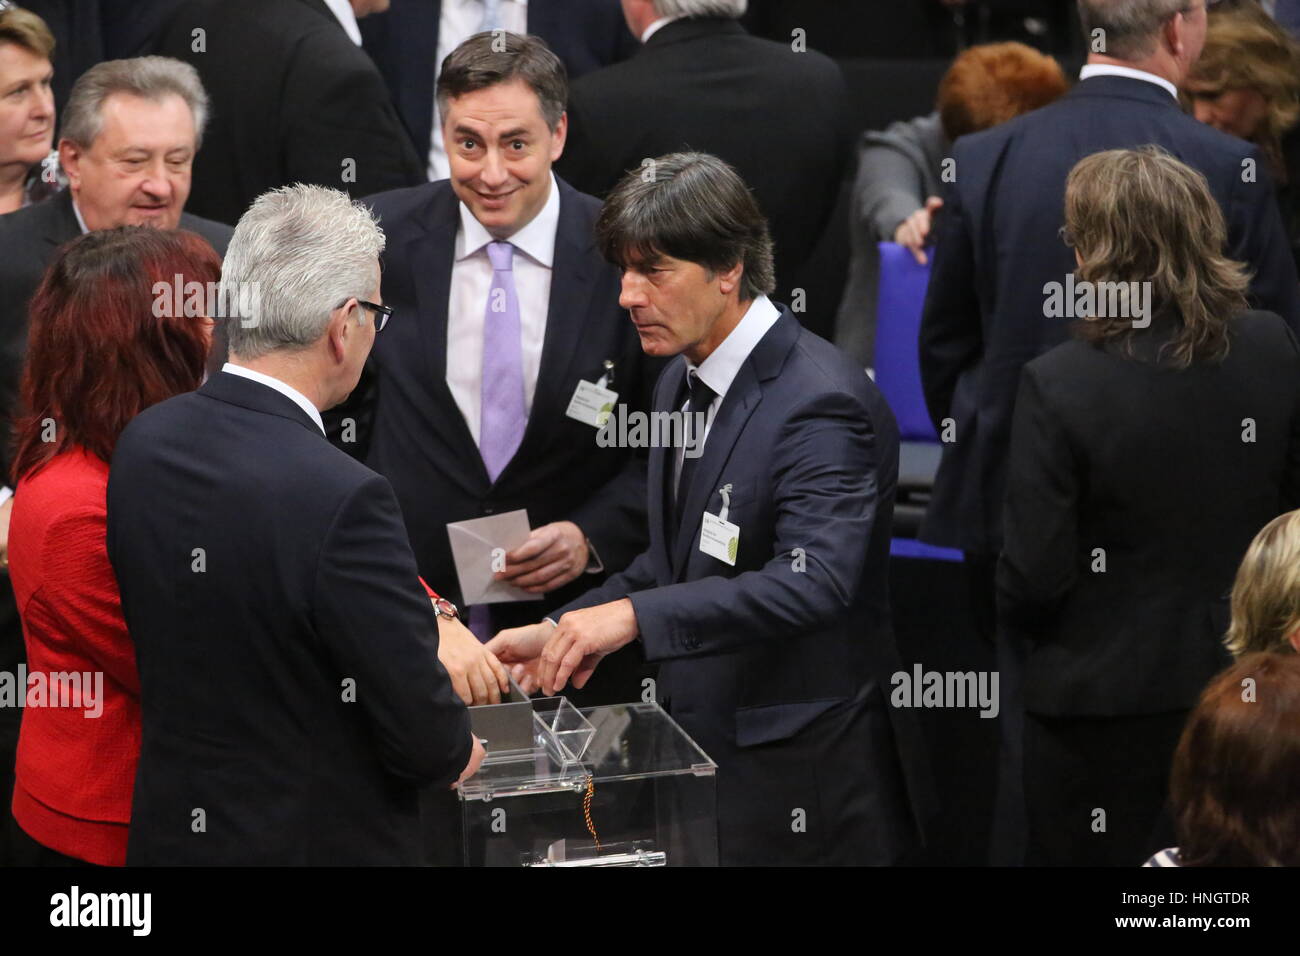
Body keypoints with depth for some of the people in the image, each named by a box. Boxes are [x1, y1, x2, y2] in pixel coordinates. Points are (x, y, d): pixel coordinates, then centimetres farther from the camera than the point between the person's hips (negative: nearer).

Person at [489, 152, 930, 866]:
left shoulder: (819, 402, -20)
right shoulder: (682, 381, 10)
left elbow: (812, 583, -33)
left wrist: (634, 616, -38)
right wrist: (560, 632, 5)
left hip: (794, 775, -8)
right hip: (699, 744, 8)